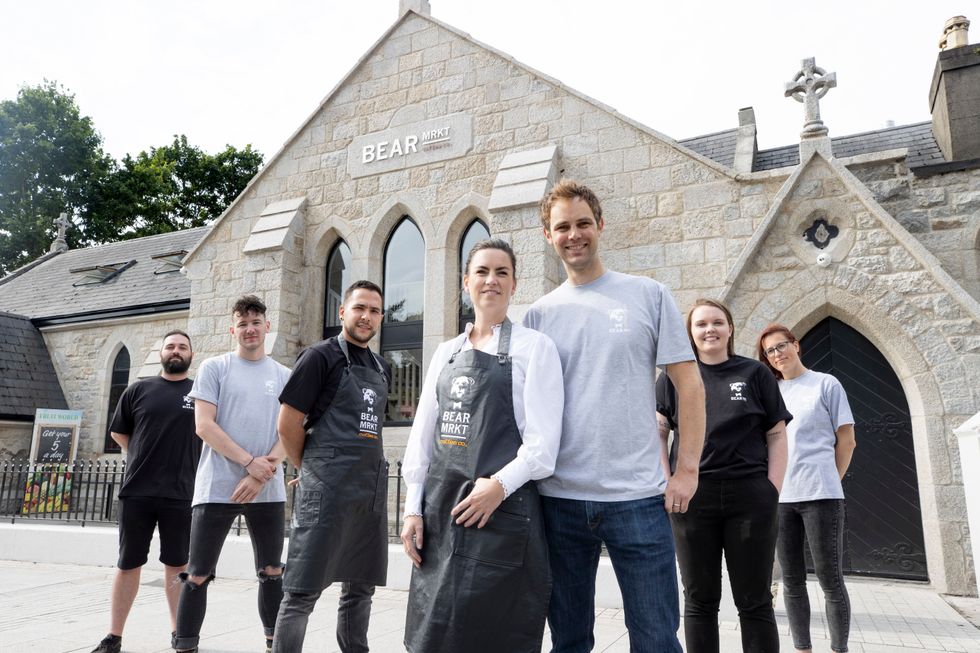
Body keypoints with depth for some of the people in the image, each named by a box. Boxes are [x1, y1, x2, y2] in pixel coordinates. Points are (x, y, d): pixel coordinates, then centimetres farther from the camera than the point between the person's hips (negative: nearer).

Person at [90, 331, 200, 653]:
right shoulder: (138, 390, 6)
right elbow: (118, 432, 15)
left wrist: (185, 464, 6)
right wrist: (145, 458, 9)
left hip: (182, 494, -1)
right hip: (136, 492, 1)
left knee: (178, 564, 9)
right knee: (128, 564, 8)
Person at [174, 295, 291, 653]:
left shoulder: (284, 376, 9)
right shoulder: (214, 368, 3)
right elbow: (204, 425, -6)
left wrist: (261, 474, -11)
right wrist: (250, 462, -14)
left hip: (269, 491, 3)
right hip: (217, 488, -2)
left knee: (272, 572, 11)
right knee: (198, 575, 2)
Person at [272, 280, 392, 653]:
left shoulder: (382, 369, 16)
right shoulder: (322, 356, -4)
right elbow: (288, 423, -7)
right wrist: (310, 470, 3)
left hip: (372, 489, 7)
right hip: (327, 489, -7)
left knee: (360, 587, 15)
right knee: (303, 590, -1)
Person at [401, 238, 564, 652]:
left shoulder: (533, 347, -2)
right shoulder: (446, 353, 13)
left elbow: (543, 441, -9)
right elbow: (422, 435, 12)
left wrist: (499, 485, -20)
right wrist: (413, 508, 6)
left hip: (503, 510, -5)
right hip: (439, 511, 5)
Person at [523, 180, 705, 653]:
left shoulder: (649, 295, 1)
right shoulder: (538, 315, 7)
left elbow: (689, 385, 1)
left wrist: (687, 470, -4)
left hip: (637, 497, -2)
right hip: (559, 499, 2)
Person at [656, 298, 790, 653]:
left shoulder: (755, 373, 7)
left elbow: (776, 435, 6)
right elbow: (658, 433, 6)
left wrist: (773, 490, -4)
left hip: (750, 496, 0)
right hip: (691, 495, 1)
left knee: (755, 600, 7)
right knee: (699, 599, 10)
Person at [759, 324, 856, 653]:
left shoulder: (826, 384, 3)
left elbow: (846, 440, 3)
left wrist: (829, 481, 2)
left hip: (820, 495, -4)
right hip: (778, 497, 4)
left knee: (830, 580, 2)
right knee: (792, 581, 8)